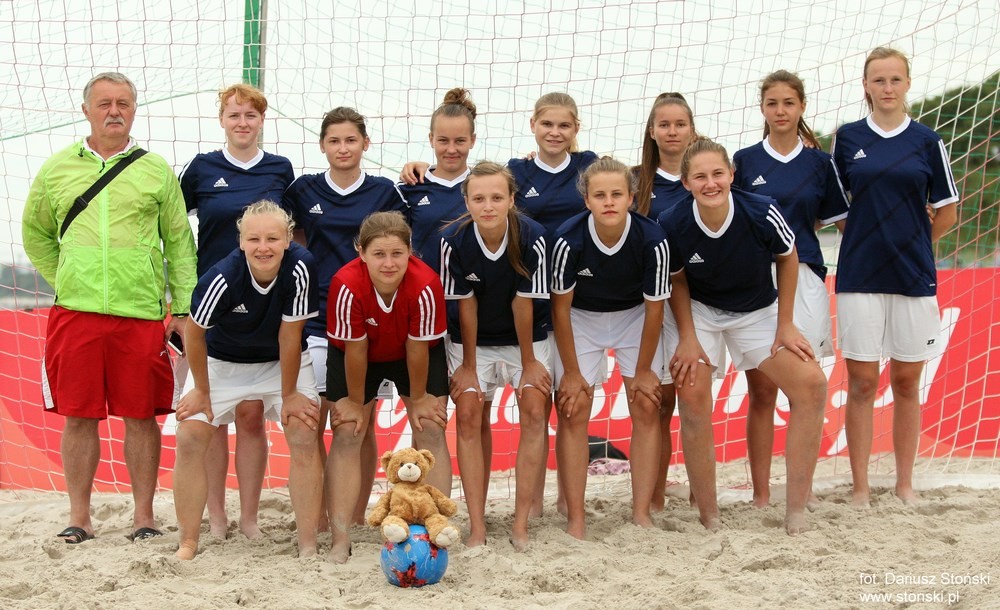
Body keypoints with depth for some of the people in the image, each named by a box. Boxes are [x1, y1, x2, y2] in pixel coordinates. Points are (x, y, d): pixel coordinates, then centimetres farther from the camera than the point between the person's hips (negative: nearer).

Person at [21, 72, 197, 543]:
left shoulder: (156, 170, 7)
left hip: (141, 314, -1)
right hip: (74, 312, 1)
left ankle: (144, 515, 14)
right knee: (78, 416, 4)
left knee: (141, 416, 3)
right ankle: (79, 517, 15)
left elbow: (179, 243, 8)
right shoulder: (57, 168, 10)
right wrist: (63, 282, 9)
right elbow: (35, 234, 20)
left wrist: (183, 308, 1)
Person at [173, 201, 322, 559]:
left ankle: (308, 546, -6)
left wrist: (289, 395, -13)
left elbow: (289, 336, -22)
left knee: (304, 434, -14)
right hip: (223, 361, 0)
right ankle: (188, 544, 1)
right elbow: (194, 333, -15)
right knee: (190, 437, -11)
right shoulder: (223, 277, -32)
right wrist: (201, 390, -5)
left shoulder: (300, 267, -31)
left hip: (282, 361, 0)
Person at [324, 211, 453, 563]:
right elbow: (354, 350, -24)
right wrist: (356, 402, -13)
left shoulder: (425, 285, -35)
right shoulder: (347, 285, -36)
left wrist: (418, 399, -11)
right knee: (347, 434, -6)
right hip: (359, 354, 0)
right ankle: (340, 542, -5)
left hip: (414, 353, 1)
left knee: (431, 429, -6)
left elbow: (417, 348, -23)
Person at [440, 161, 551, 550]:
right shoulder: (454, 240, -23)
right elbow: (465, 305, -14)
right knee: (469, 415, -8)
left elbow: (523, 304, -18)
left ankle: (521, 525, -7)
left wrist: (528, 363, -10)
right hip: (473, 339, 1)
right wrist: (468, 366, -7)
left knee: (535, 411, -12)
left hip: (525, 336, 0)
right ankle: (477, 528, -5)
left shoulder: (532, 237, -26)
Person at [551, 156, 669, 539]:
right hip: (581, 318, -1)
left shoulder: (652, 240, -28)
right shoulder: (569, 239, -29)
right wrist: (571, 372, -11)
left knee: (647, 408, -6)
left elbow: (654, 307, -14)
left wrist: (643, 370, -8)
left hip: (635, 317, 1)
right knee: (573, 412, -7)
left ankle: (641, 513, 3)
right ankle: (575, 519, -1)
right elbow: (561, 306, -16)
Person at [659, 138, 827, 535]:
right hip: (700, 313, 0)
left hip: (758, 312, 1)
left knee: (811, 384, -15)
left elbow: (787, 259, -7)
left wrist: (785, 325, -5)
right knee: (692, 396, -18)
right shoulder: (672, 225, -24)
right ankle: (709, 517, -2)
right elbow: (676, 281, -4)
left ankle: (796, 510, -5)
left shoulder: (762, 213, -27)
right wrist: (688, 338, -9)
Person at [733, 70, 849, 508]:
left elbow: (841, 222, 11)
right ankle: (761, 493, 6)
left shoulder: (819, 162, 8)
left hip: (804, 279, 1)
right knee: (761, 392, 0)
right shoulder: (744, 161, 7)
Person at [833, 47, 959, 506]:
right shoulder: (847, 138, 5)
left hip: (913, 278, 1)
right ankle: (860, 488, 7)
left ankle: (905, 484, 17)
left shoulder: (926, 141, 4)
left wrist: (909, 244, 9)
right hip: (860, 277, 0)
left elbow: (946, 214, 8)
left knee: (906, 383, 7)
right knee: (862, 384, 0)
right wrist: (869, 240, 5)